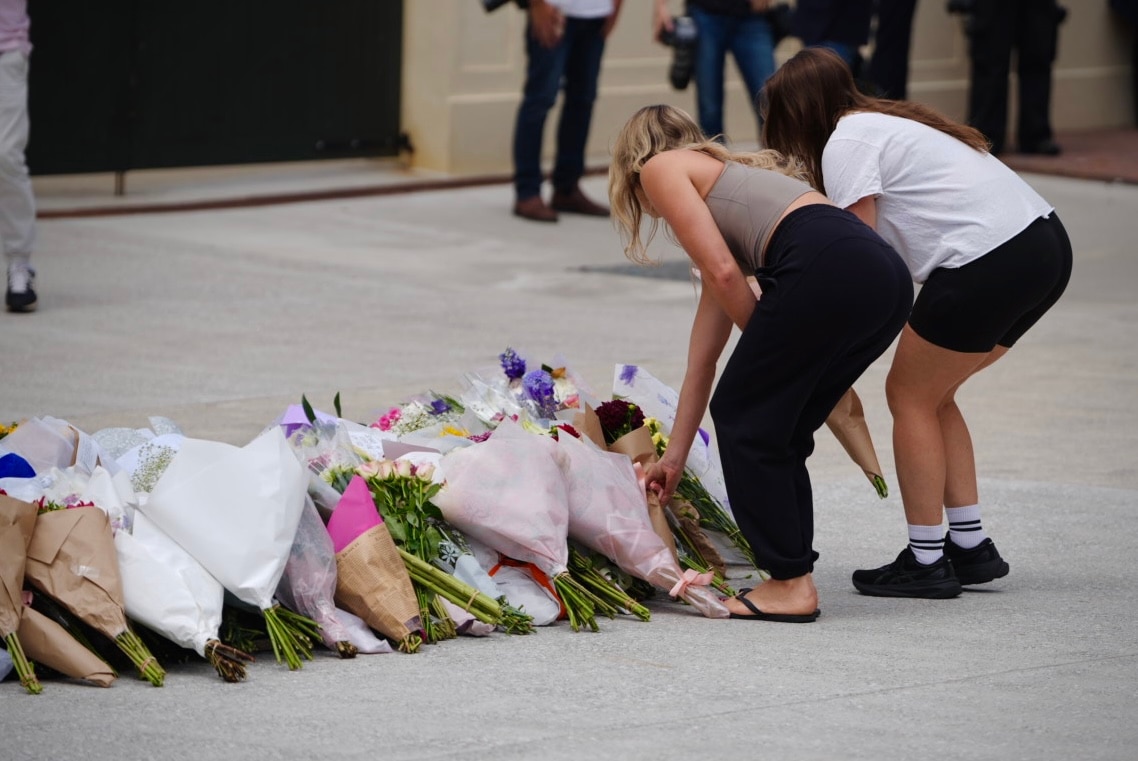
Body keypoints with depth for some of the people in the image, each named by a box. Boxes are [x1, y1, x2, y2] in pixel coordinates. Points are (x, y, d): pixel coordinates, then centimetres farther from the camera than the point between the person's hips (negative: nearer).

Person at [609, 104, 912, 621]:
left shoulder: (661, 167, 16)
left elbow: (723, 272, 0)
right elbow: (704, 355, 40)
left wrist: (766, 344, 15)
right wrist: (675, 456, 44)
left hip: (826, 267, -8)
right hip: (887, 276, 8)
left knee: (744, 415, 8)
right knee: (777, 428, 20)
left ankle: (790, 583, 8)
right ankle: (791, 577, 20)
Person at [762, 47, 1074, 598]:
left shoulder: (846, 144, -3)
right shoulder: (887, 122, 25)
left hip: (989, 263, -9)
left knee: (910, 396, 6)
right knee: (929, 394, 19)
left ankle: (925, 562, 10)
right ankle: (971, 547, 20)